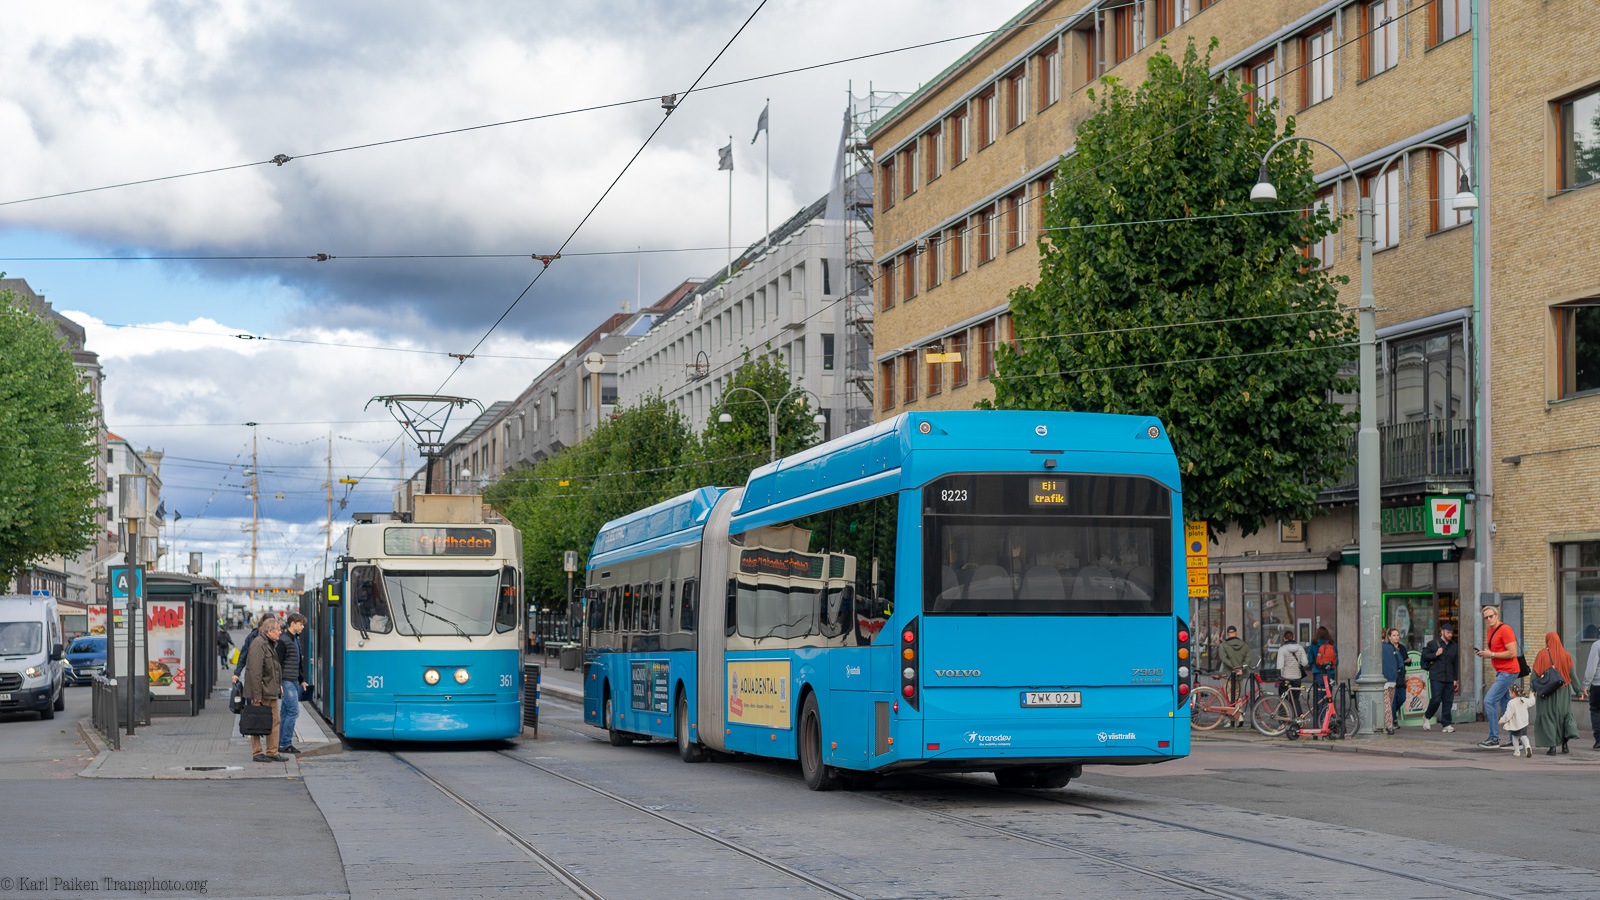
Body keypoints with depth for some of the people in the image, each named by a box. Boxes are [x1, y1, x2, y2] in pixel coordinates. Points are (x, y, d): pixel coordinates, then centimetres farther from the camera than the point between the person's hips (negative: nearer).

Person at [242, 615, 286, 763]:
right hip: (260, 691, -10)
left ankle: (272, 752, 13)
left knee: (274, 720, 9)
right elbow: (255, 672, -20)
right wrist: (256, 694, -22)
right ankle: (258, 752, 4)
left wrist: (279, 684, 22)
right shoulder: (259, 645, -16)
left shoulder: (271, 645, 15)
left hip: (271, 691, 10)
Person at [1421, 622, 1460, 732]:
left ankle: (1446, 724, 5)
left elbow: (1456, 663, 19)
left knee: (1448, 701, 0)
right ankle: (1427, 717, 14)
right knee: (1436, 699, -11)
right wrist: (1435, 654, -13)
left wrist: (1455, 678, 16)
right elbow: (1424, 655, 2)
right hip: (1436, 677, -4)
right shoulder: (1433, 643, 3)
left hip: (1449, 678, 4)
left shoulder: (1454, 646, 15)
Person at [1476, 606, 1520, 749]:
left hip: (1508, 672, -10)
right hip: (1501, 672, 10)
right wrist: (1483, 653, 7)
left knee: (1489, 701, -14)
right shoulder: (1490, 630, 14)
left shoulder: (1505, 630, -15)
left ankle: (1494, 738, -12)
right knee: (1504, 705, 12)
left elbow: (1512, 653, -21)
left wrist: (1492, 655, -19)